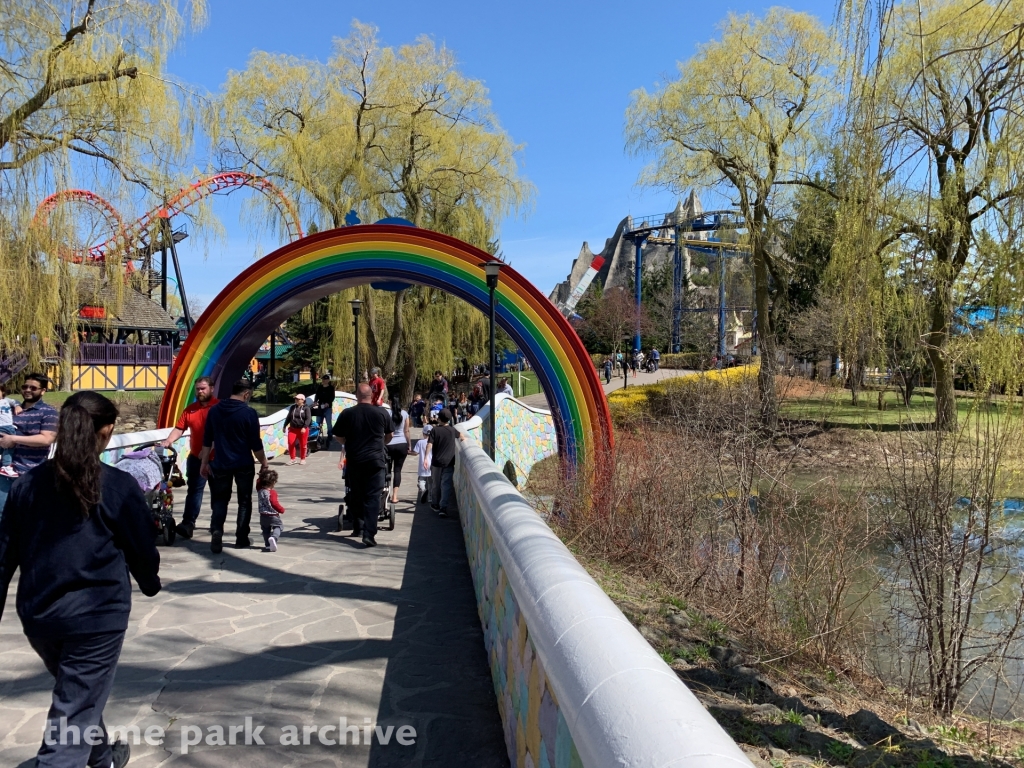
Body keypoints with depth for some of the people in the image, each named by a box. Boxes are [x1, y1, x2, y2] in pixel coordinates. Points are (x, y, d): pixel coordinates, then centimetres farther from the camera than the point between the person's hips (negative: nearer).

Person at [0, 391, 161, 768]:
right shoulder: (119, 486, -11)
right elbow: (142, 550, -2)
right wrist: (150, 583, 18)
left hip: (38, 613, 6)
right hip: (96, 614, -6)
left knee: (77, 692, 28)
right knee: (74, 712, 3)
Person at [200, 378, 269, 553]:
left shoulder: (214, 410, 2)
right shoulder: (249, 413, -11)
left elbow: (207, 439, 7)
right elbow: (256, 443, -8)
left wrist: (204, 462, 14)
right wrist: (264, 463, 4)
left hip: (221, 464, 3)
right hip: (244, 465, -3)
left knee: (220, 501, 11)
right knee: (244, 501, 11)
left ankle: (216, 533, -10)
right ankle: (241, 539, 14)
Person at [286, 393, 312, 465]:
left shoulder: (306, 408, -5)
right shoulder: (292, 407, 10)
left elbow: (308, 419, -13)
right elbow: (288, 417, 18)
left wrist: (304, 427, -24)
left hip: (303, 429, -3)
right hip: (293, 429, 3)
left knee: (302, 445, 6)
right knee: (290, 443, -9)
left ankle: (302, 459, 23)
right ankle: (292, 459, 4)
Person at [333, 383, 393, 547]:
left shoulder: (346, 414, -2)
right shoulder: (382, 413, -2)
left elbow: (338, 436, 6)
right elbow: (389, 435, 11)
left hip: (353, 460, 1)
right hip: (375, 460, -1)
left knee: (355, 495, 17)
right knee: (372, 497, -1)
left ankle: (357, 527, 28)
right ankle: (369, 533, -9)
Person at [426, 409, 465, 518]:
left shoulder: (434, 430, -3)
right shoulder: (452, 430, 3)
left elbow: (429, 444, -12)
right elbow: (461, 436, 24)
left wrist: (426, 458, -12)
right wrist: (463, 438, 46)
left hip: (436, 462, 0)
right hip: (449, 462, 0)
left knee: (435, 484, 16)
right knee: (447, 485, -3)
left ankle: (435, 504, 31)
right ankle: (443, 507, -13)